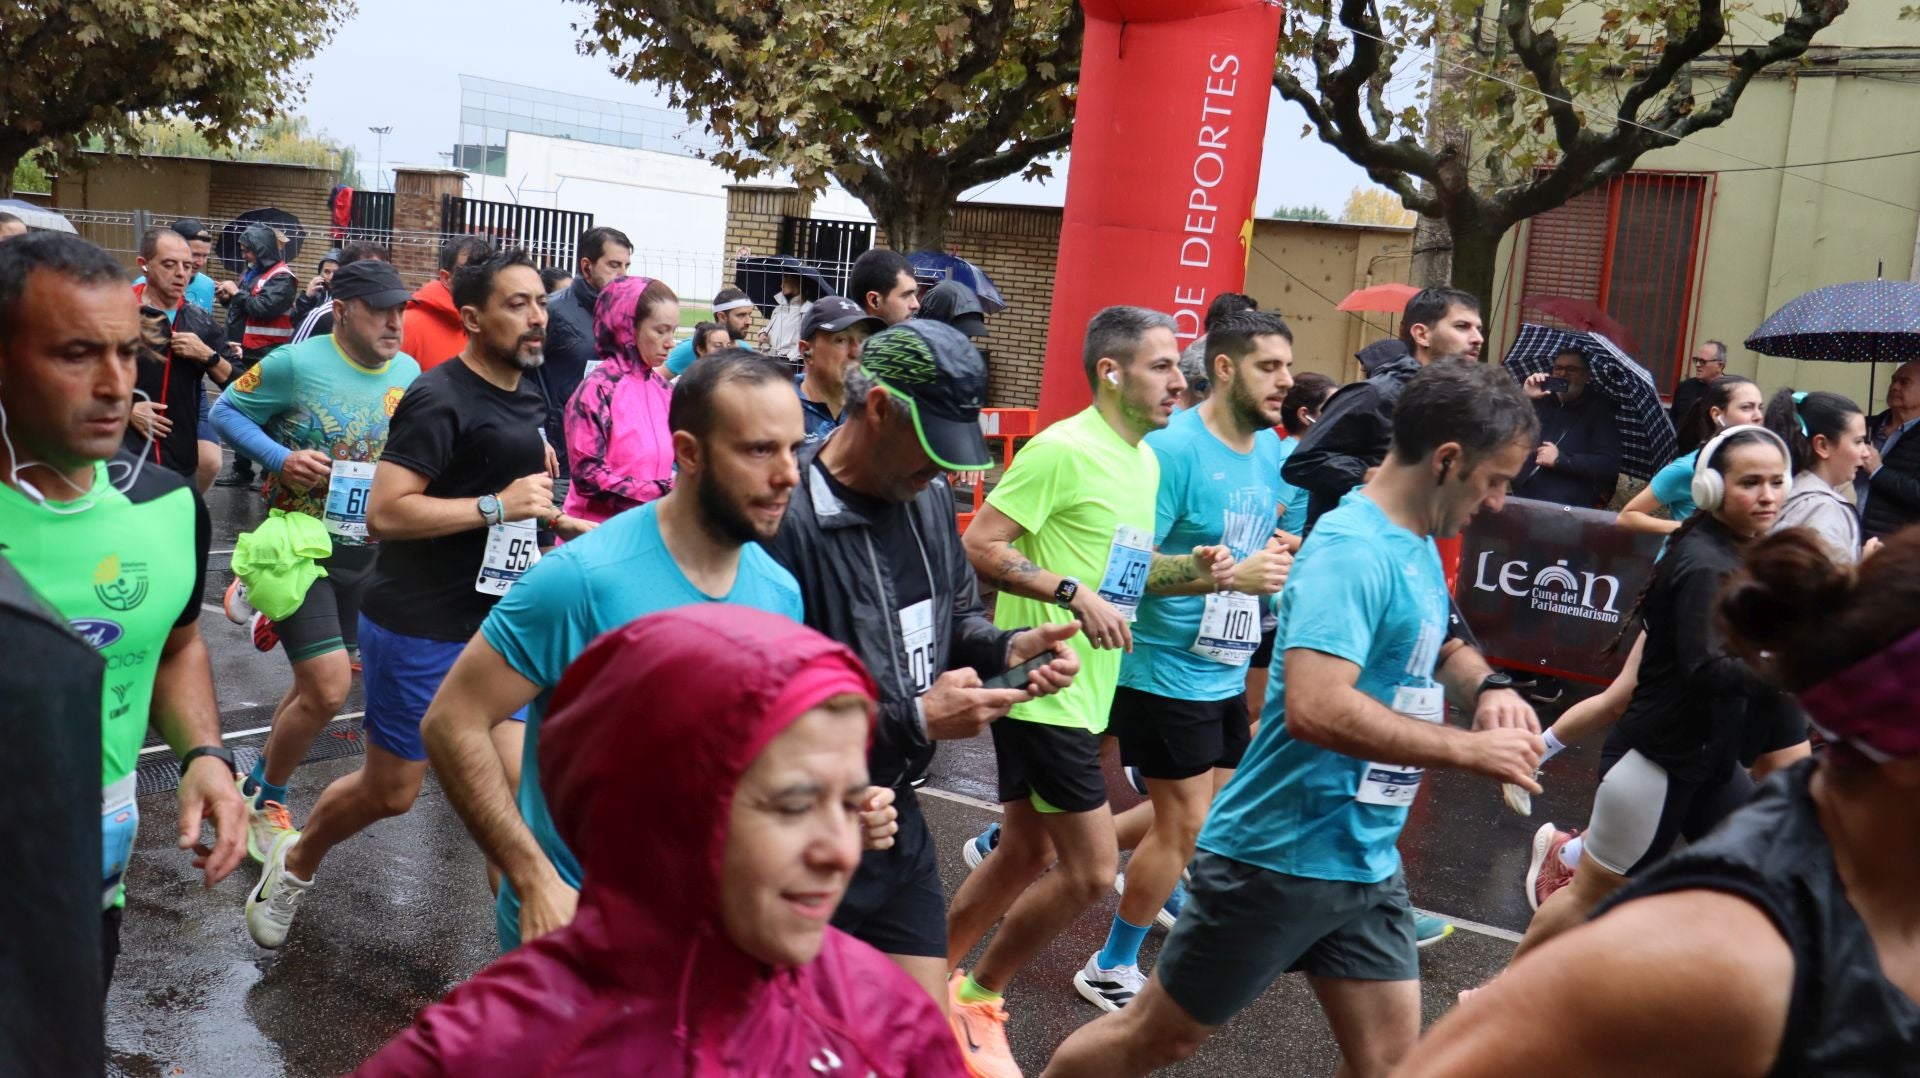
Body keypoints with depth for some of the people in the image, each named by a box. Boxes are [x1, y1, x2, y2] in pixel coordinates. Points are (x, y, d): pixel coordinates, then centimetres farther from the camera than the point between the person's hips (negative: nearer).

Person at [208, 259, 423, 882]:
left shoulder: (408, 374, 1)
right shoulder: (296, 364, -14)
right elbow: (226, 412, -5)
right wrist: (280, 458, -19)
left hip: (369, 549, 6)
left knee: (315, 684, 13)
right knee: (328, 690, -10)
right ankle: (263, 800, 12)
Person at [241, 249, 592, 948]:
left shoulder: (528, 399, 10)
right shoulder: (441, 399, -17)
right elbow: (383, 514, -24)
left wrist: (550, 519, 12)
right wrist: (497, 506, -26)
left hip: (496, 627, 7)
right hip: (419, 631, -7)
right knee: (391, 792, 8)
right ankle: (296, 862, 37)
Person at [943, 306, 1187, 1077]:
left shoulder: (1144, 461, 12)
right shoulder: (1063, 449, -17)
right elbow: (980, 546, -20)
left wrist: (1189, 568, 4)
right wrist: (1075, 596, -25)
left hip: (1084, 689, 10)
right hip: (1045, 687, -9)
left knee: (1029, 852, 17)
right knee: (1091, 869, -5)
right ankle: (975, 996, 15)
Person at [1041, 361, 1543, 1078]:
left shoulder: (1419, 546, 7)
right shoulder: (1354, 551, -22)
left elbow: (1439, 646, 26)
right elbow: (1317, 709, -34)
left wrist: (1487, 689, 3)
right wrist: (1472, 750, -24)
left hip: (1368, 859, 9)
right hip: (1280, 856, -9)